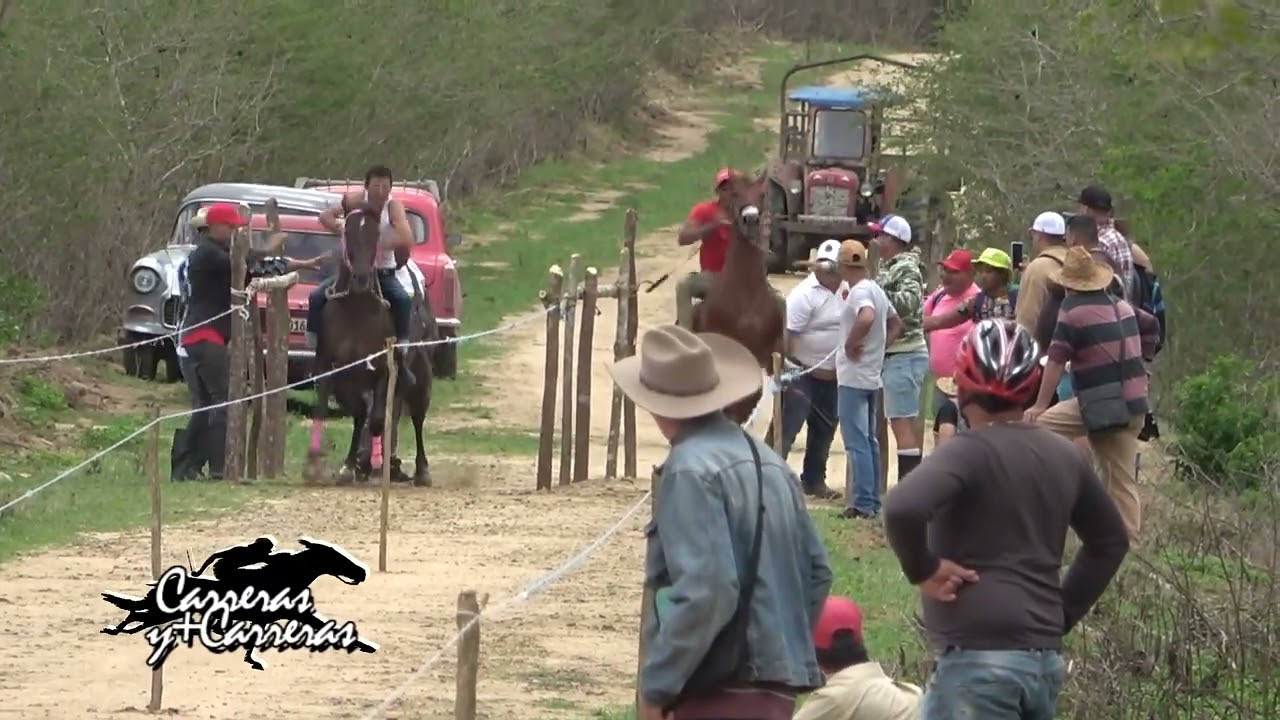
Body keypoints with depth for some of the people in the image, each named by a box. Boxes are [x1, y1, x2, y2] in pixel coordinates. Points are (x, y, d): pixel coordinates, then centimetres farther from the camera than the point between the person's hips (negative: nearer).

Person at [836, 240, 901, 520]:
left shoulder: (859, 292, -16)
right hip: (872, 375, 10)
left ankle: (862, 504, -13)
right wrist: (879, 347, 13)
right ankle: (872, 502, 18)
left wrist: (851, 344, -23)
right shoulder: (877, 291, 12)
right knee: (869, 441, 14)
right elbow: (896, 324, 23)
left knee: (856, 442, -10)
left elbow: (866, 318, -37)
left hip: (853, 377, -10)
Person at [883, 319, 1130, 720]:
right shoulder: (1062, 458, 12)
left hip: (977, 658, -8)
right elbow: (1110, 540, 26)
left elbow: (902, 509, -29)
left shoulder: (970, 452, -11)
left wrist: (922, 569, -12)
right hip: (1045, 660, 8)